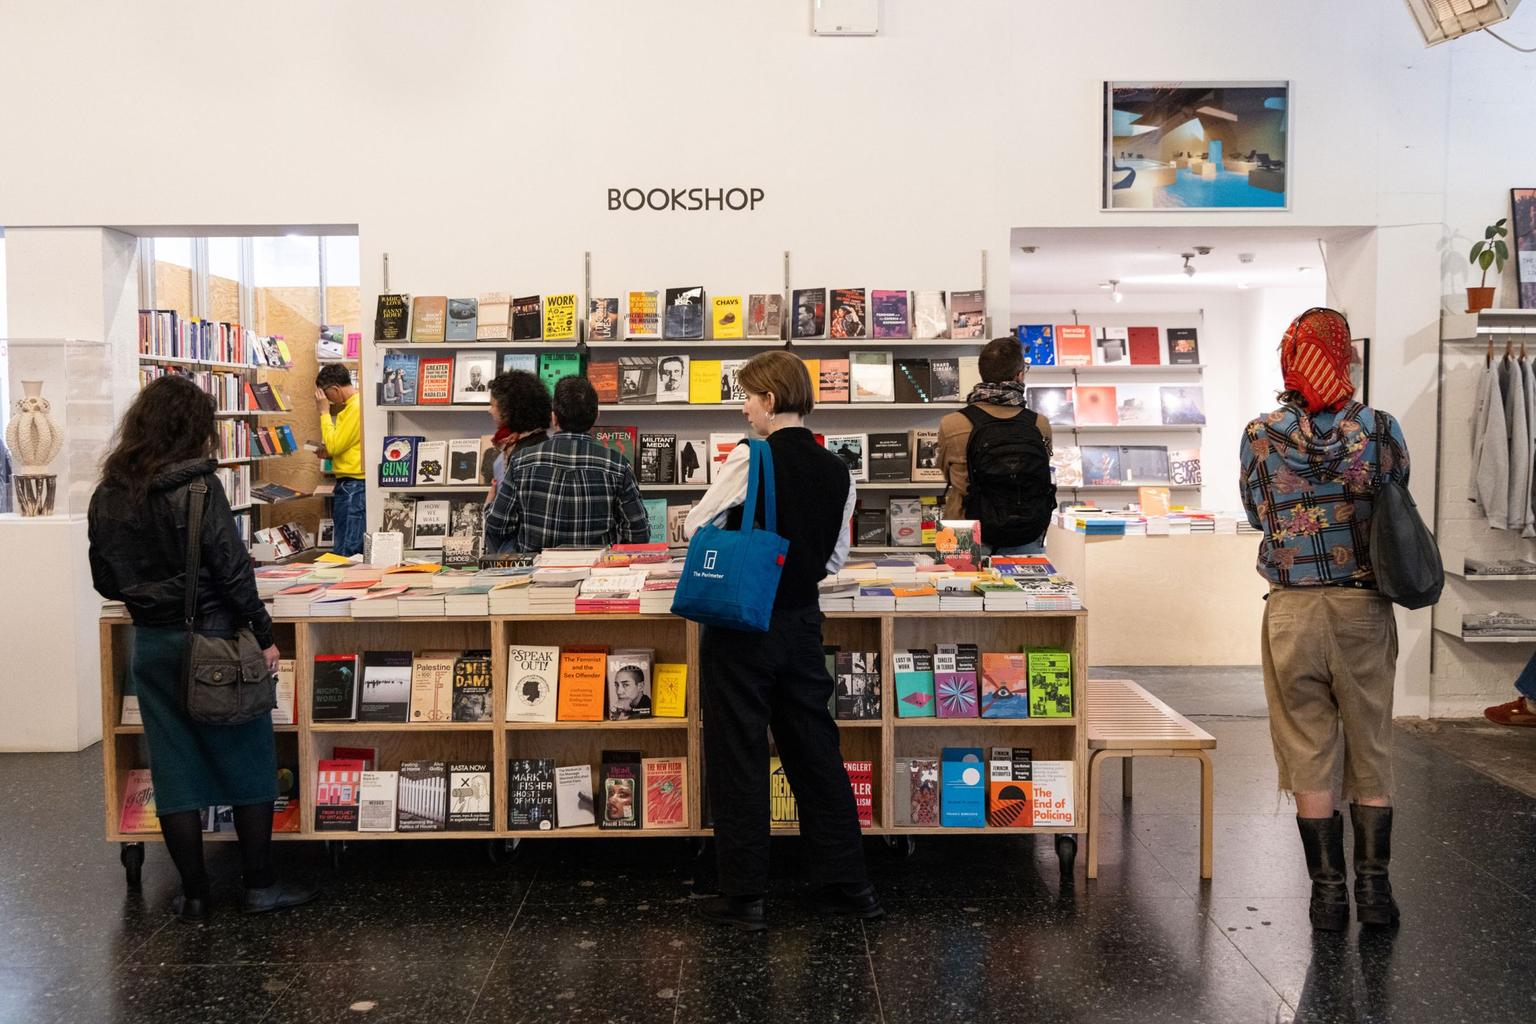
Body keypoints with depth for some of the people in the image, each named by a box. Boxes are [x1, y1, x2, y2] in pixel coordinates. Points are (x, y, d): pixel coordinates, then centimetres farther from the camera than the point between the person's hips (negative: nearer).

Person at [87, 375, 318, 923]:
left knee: (174, 768, 11)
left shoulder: (107, 495, 2)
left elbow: (106, 581, 8)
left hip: (151, 645, 5)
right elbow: (232, 568, -16)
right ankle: (259, 884, 15)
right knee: (247, 761, 8)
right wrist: (263, 633, -8)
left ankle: (193, 896, 18)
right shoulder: (198, 487, -15)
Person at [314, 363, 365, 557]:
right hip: (351, 484, 10)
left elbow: (333, 445, -16)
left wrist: (324, 412, -8)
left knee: (346, 554, -9)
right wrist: (330, 453, 11)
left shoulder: (356, 407, -16)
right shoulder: (355, 404, 16)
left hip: (353, 487, -10)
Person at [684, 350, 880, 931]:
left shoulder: (750, 460, -13)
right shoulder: (836, 471, 3)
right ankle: (847, 883, 21)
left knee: (738, 756, 4)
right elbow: (836, 559, 11)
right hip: (802, 619, 6)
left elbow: (695, 528, -4)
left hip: (742, 624, -5)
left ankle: (743, 895, 10)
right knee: (815, 751, 14)